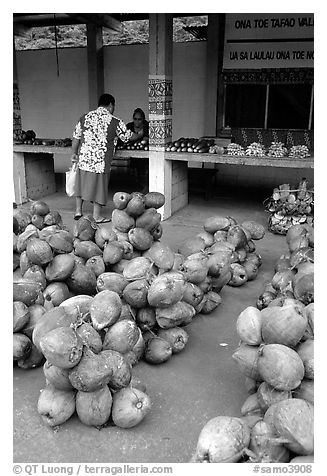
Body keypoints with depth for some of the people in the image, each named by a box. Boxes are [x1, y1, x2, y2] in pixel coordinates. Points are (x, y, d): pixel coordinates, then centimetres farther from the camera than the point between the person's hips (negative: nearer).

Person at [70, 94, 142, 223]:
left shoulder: (84, 117, 5)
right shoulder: (115, 122, -5)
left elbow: (76, 138, 8)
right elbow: (129, 137, 4)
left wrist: (74, 154, 19)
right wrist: (140, 135, 24)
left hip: (83, 159, 4)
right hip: (101, 162, -4)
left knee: (81, 183, 19)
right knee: (99, 187, 7)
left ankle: (78, 210, 25)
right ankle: (97, 216, 16)